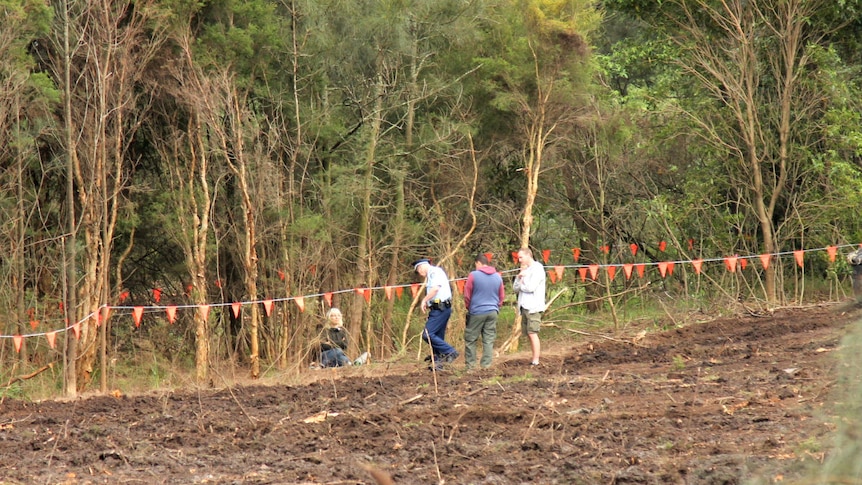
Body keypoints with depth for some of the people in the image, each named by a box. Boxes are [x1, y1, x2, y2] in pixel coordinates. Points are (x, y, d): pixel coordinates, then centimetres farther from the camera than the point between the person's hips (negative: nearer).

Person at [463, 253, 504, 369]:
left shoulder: (473, 275, -9)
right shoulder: (498, 277, 5)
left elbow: (467, 295, -2)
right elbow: (502, 296, 13)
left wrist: (469, 307, 14)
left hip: (476, 312, -4)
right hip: (493, 312, 4)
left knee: (470, 339, 6)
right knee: (489, 340, 7)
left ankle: (470, 364, 6)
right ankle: (486, 365, 5)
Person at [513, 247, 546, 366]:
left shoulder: (537, 269, -7)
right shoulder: (525, 270, 20)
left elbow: (530, 287, -18)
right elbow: (515, 288, 15)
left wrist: (522, 282, 1)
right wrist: (519, 276, -1)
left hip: (533, 307, -9)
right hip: (524, 307, 9)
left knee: (532, 333, -13)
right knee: (528, 334, 8)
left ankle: (535, 361, -16)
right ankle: (534, 359, 12)